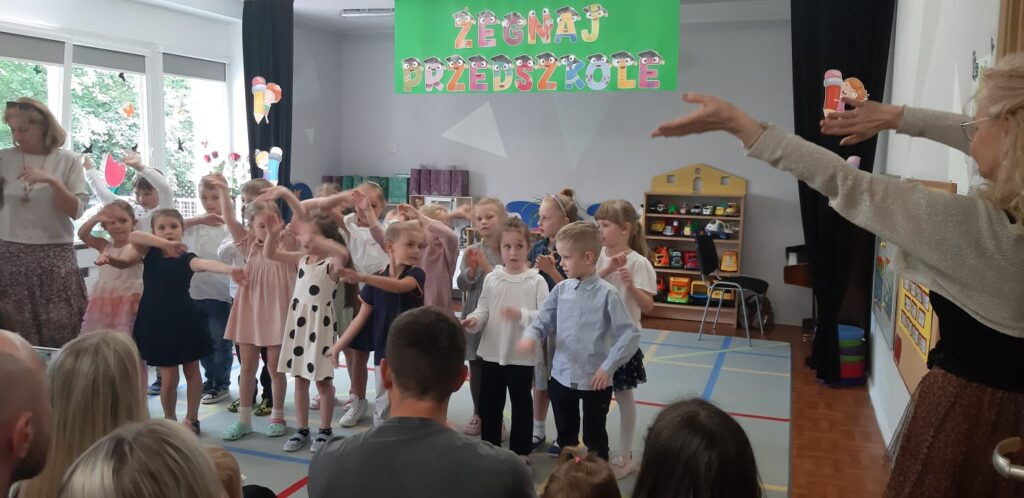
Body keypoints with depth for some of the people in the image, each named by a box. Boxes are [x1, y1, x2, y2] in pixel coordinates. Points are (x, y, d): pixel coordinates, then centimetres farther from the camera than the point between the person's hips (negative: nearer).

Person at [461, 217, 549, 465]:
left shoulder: (536, 281, -9)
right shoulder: (491, 278, 0)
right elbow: (483, 310, 1)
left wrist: (521, 315, -28)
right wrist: (473, 320, -19)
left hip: (521, 354, -3)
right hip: (491, 352, 3)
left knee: (521, 403, 12)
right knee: (489, 403, 15)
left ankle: (521, 450, 27)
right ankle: (489, 447, 32)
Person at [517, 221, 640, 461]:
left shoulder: (607, 294, -15)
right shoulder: (561, 290, -1)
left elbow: (631, 334, -15)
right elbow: (544, 320, 4)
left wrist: (608, 367, -16)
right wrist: (530, 335, -18)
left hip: (595, 381, -4)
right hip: (561, 377, 5)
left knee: (595, 438, 13)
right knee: (565, 435, 21)